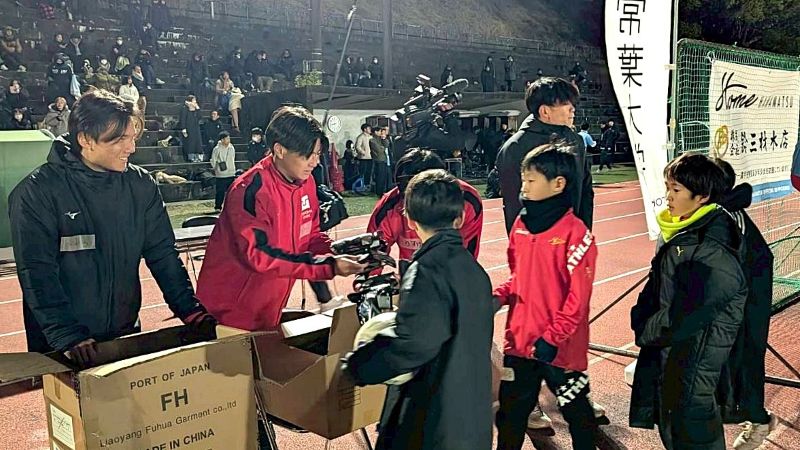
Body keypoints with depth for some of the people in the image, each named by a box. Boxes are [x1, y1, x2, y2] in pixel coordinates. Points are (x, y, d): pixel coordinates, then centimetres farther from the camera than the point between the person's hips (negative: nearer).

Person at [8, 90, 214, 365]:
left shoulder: (141, 185, 0)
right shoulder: (37, 192, -13)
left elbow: (162, 254, 2)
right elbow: (37, 273, -17)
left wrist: (190, 310, -7)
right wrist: (68, 337, -25)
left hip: (127, 335, 4)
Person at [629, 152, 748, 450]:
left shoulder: (715, 246, -23)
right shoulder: (675, 228, 5)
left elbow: (692, 311, -23)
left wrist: (648, 333, -13)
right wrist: (640, 317, 3)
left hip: (699, 345, -9)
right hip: (666, 337, 9)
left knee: (688, 414, 1)